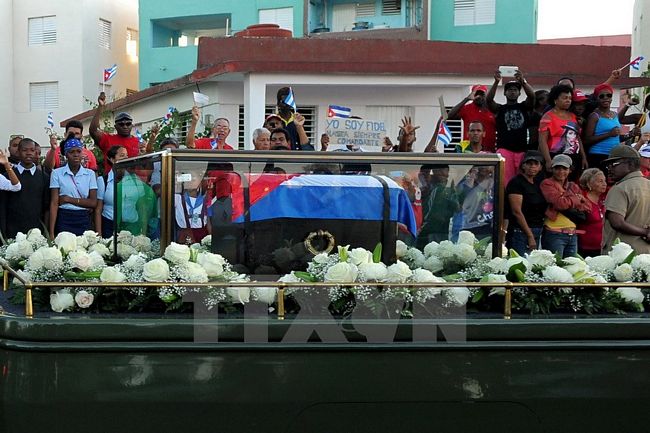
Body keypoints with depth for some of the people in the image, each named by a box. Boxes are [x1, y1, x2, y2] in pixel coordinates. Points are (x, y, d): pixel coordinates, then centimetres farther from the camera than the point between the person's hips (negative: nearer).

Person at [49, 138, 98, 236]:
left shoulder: (90, 174, 7)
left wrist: (69, 199, -7)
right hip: (64, 220, -2)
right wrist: (51, 233, -10)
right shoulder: (57, 173, 1)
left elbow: (93, 202, 1)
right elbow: (54, 203, -4)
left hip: (84, 221, 2)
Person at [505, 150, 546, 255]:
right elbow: (517, 212, -14)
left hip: (537, 232, 7)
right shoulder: (516, 183, -7)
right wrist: (530, 236, -15)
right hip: (521, 231, -7)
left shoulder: (538, 183, 15)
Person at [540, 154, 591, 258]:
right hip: (554, 234, -6)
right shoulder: (547, 184, -3)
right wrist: (577, 198, -1)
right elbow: (560, 203, -17)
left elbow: (587, 207, 9)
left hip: (572, 234, 7)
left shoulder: (573, 187, 17)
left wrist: (569, 204, -7)